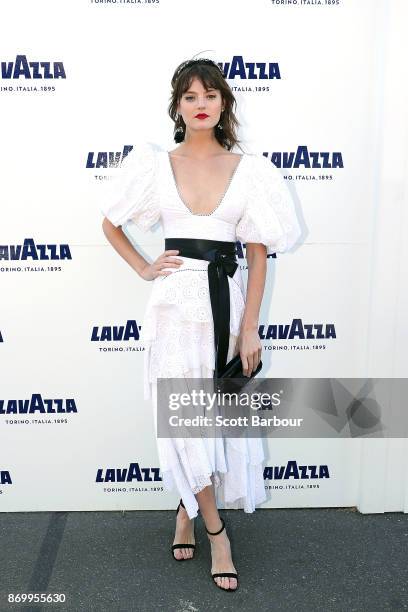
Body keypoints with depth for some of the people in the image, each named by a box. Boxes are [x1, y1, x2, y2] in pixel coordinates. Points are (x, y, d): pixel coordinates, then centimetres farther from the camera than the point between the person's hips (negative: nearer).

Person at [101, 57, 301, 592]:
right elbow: (110, 224, 16)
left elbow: (259, 254, 1)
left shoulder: (248, 170, 3)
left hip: (227, 301, 1)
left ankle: (188, 509, 32)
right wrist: (143, 269, 3)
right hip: (176, 303, 0)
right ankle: (215, 529, 16)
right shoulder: (156, 165, 5)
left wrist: (250, 328, -4)